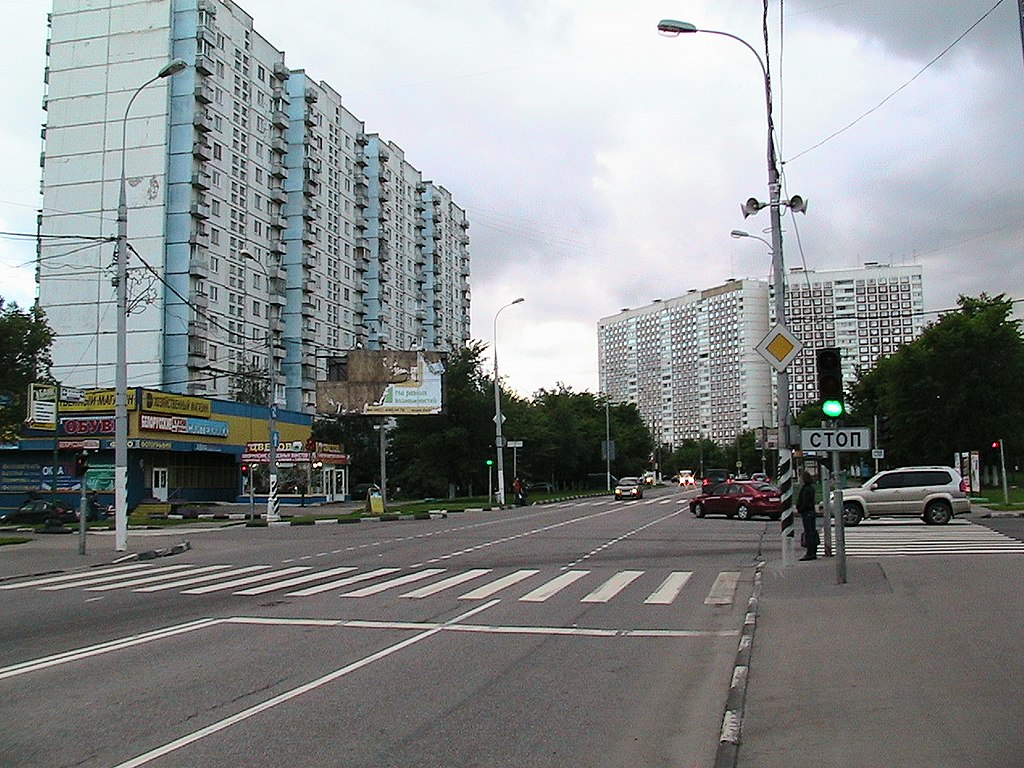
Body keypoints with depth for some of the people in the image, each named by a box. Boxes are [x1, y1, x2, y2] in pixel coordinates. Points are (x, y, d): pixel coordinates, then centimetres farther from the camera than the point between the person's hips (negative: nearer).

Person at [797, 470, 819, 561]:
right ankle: (813, 553, 16)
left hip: (806, 512, -10)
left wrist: (799, 509, -8)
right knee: (812, 533, 11)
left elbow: (805, 503, -21)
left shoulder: (806, 489, -18)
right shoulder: (811, 487, 13)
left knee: (808, 533, -8)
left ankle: (810, 554, -8)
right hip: (811, 511, 10)